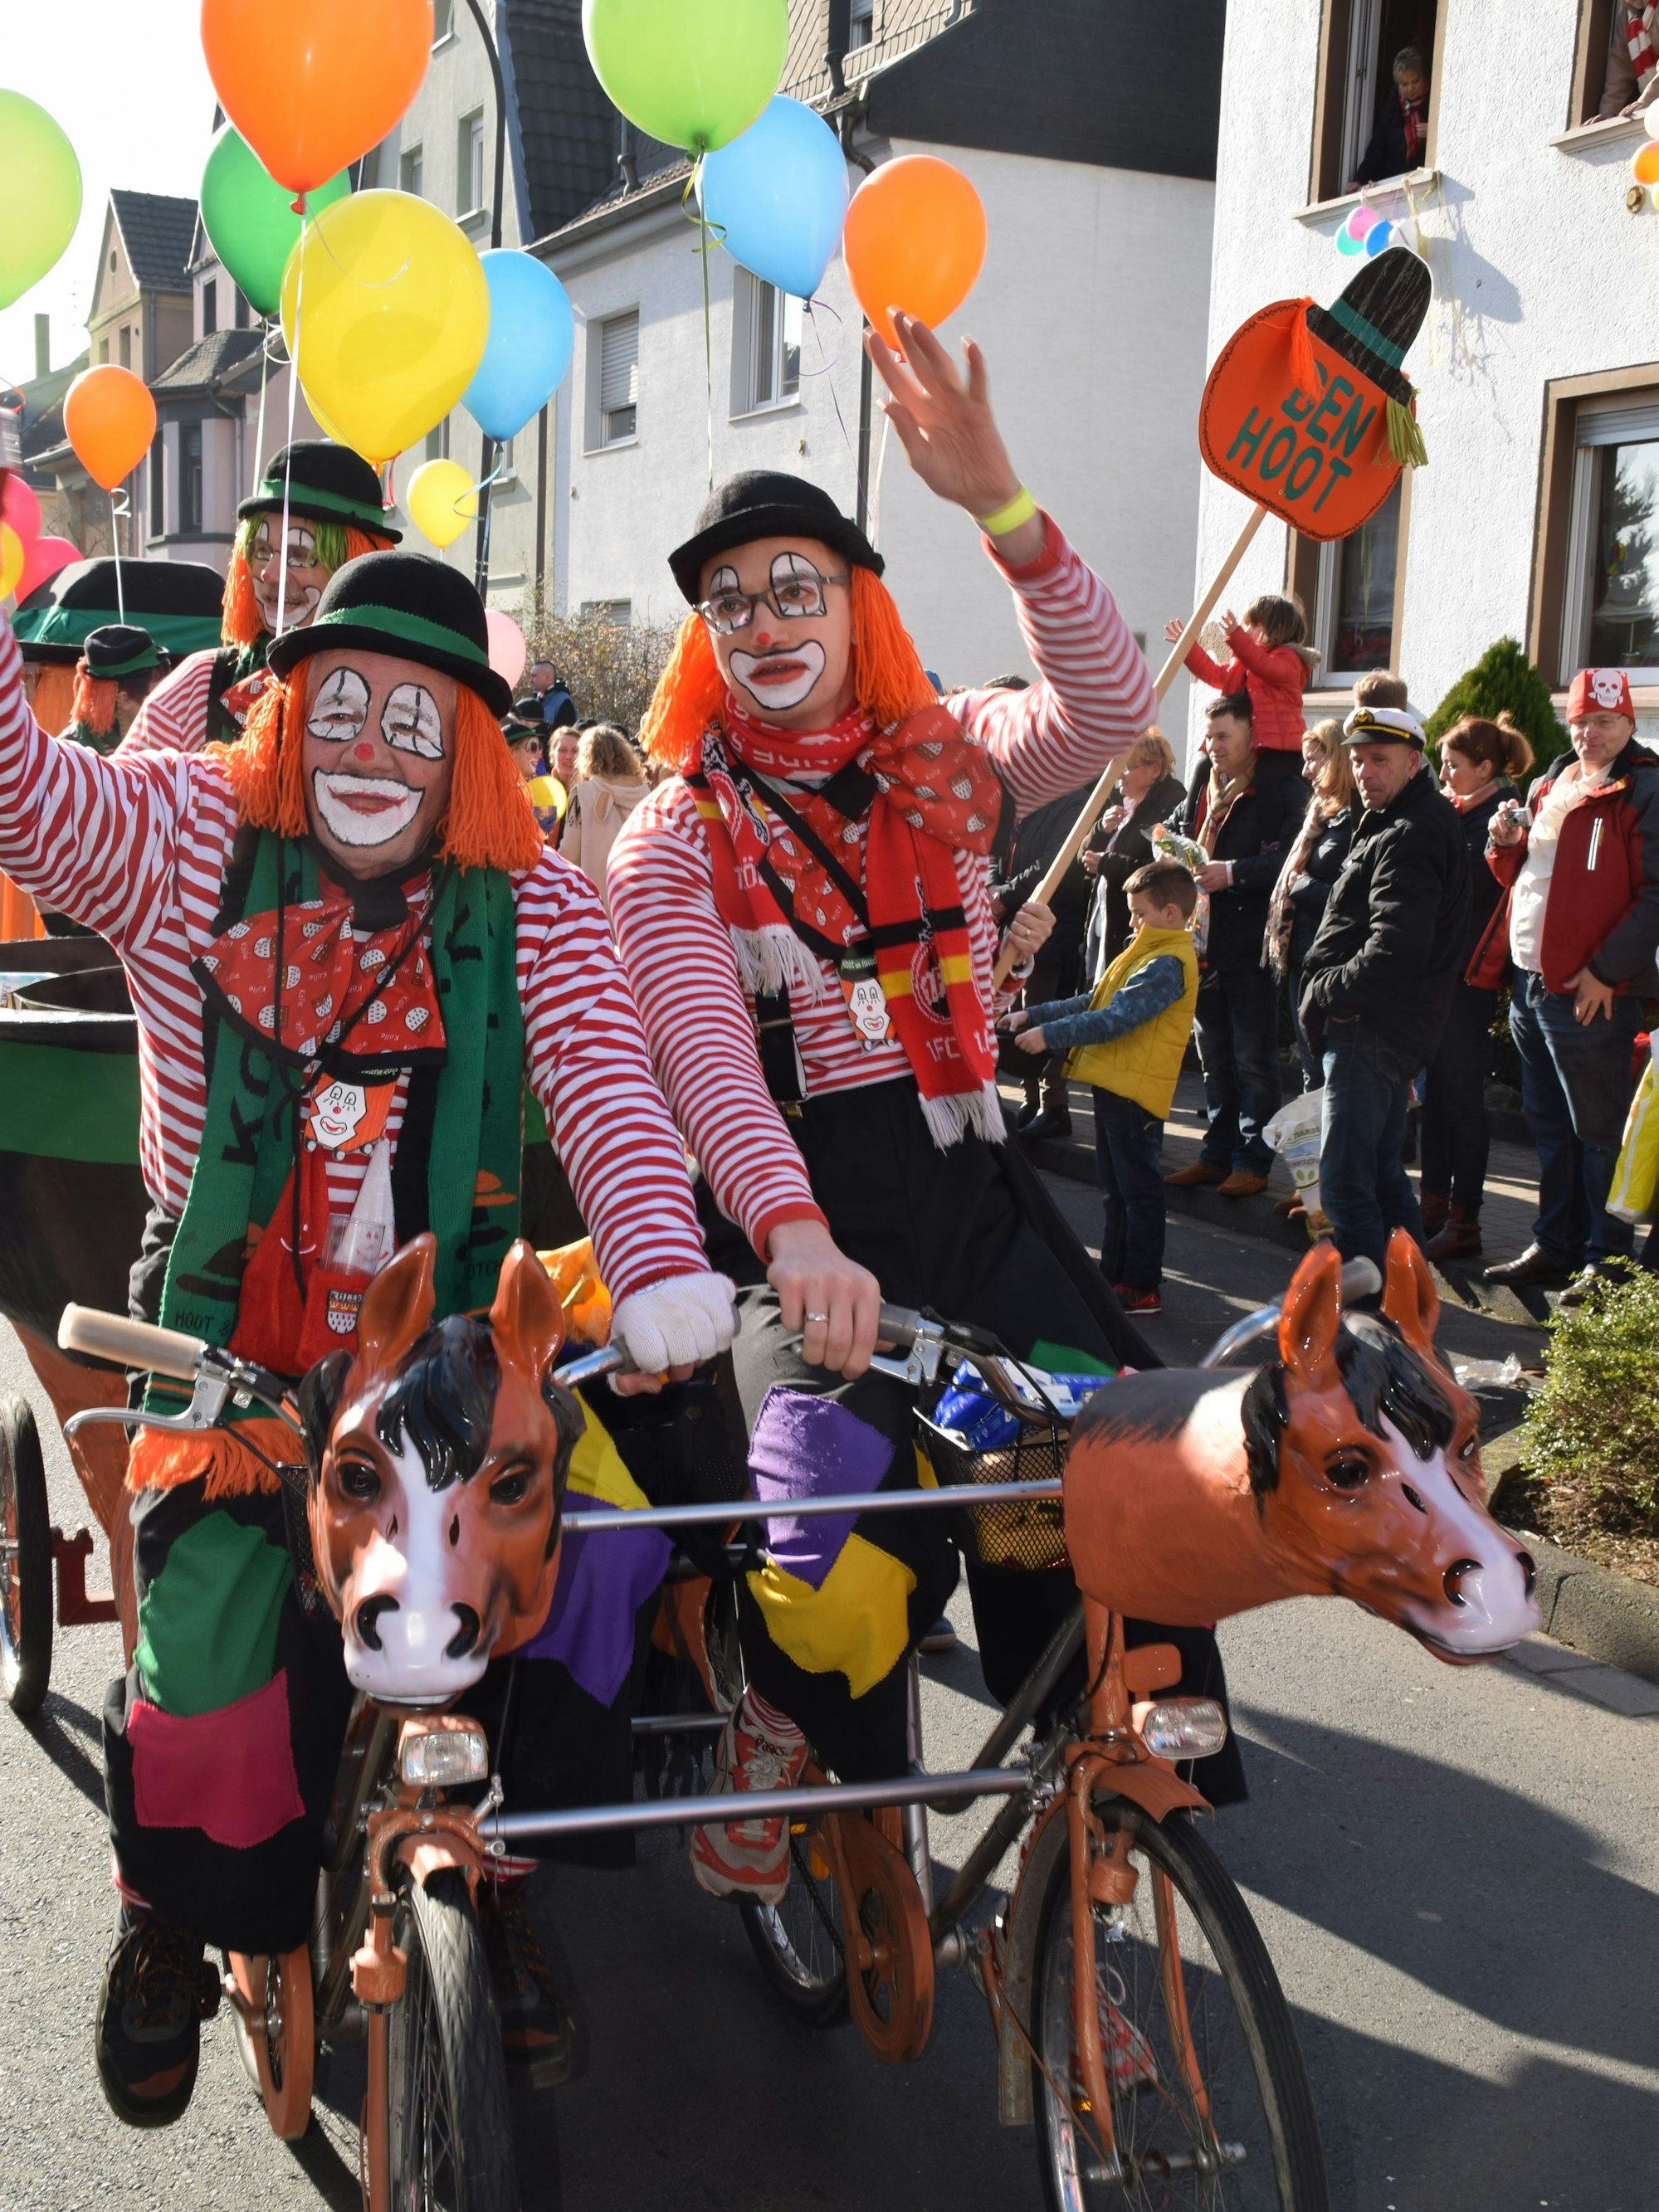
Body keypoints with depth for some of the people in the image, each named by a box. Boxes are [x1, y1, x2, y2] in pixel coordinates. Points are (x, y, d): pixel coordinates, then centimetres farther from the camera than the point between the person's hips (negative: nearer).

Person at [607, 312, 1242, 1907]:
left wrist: (997, 503, -24)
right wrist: (796, 1236, -33)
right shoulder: (674, 839, 2)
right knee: (833, 1565, -19)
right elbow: (707, 1058, -15)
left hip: (967, 1193, 3)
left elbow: (1105, 709, -11)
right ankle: (756, 1844, 11)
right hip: (794, 1220, -3)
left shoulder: (943, 766, 10)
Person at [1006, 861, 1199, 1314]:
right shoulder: (1148, 954, 16)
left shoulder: (1167, 965, -18)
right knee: (1117, 1189, 18)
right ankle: (1114, 1272, 29)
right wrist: (1035, 1015, 13)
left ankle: (1142, 1289, 5)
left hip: (1135, 1090, -10)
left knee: (1138, 1190, -2)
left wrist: (1051, 1034, -25)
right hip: (1114, 1085, 10)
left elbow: (1117, 1019, -25)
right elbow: (1096, 1001, 19)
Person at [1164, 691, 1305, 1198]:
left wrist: (1231, 873, -24)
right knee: (1214, 1057, 15)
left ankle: (1254, 1159, 9)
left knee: (1253, 1059, 1)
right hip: (1205, 942, 8)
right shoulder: (1202, 788, 13)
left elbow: (1287, 860, -21)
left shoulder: (1281, 790, -10)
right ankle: (1217, 1153, 24)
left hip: (1251, 945, -8)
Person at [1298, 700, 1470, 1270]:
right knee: (1382, 1171, 19)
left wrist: (1329, 994, -14)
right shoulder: (1393, 823, 18)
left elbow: (1396, 948, -27)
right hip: (1385, 1027, 11)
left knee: (1345, 1181, -11)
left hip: (1372, 1029, -11)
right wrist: (1333, 993, 12)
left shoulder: (1409, 838, -17)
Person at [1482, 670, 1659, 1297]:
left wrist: (1605, 970, -19)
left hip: (1591, 993, -8)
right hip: (1529, 982, 8)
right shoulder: (1549, 786, 15)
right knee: (1549, 1127, 15)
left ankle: (1608, 1259, 9)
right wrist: (1507, 845, 2)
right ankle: (1555, 1245, 26)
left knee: (1598, 1130, -1)